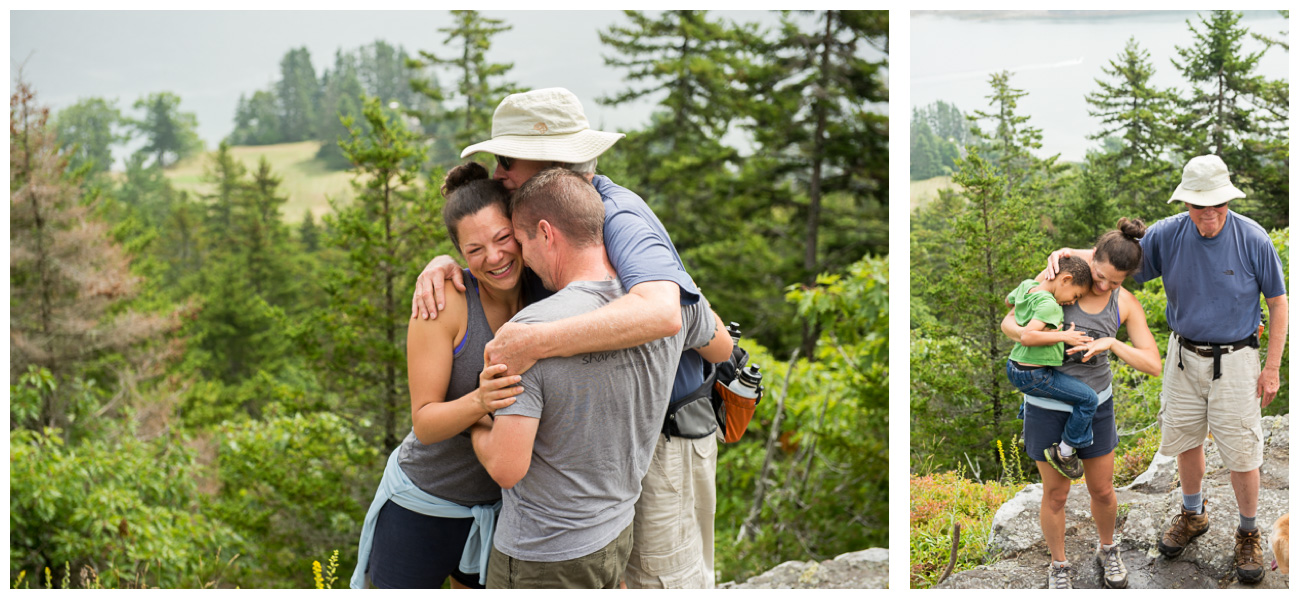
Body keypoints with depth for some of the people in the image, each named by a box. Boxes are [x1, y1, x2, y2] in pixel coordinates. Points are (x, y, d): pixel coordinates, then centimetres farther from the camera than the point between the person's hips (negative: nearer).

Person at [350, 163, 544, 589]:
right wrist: (479, 401, -38)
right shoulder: (444, 301, -21)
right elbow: (424, 423, -21)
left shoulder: (545, 290, -9)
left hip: (500, 503, 4)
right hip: (424, 505, -3)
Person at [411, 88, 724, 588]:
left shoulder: (621, 219, -28)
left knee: (664, 576, 4)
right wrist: (442, 265, -16)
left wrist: (534, 342, -49)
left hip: (663, 435, -9)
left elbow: (660, 312, -47)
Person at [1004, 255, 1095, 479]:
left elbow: (1009, 301, 25)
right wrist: (1064, 336, -28)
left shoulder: (1026, 286, 3)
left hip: (1014, 368, 10)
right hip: (1033, 376, -10)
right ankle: (1064, 452, 4)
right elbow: (1027, 336, -34)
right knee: (1088, 399, -5)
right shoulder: (1048, 305, -23)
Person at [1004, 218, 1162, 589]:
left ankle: (1107, 550, 46)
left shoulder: (1127, 305, -10)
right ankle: (1059, 567, 33)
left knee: (1102, 491, 15)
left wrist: (1110, 343, -33)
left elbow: (1153, 366, -15)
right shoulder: (1055, 278, -16)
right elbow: (1008, 324, -11)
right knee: (1056, 495, 9)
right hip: (1047, 404, -2)